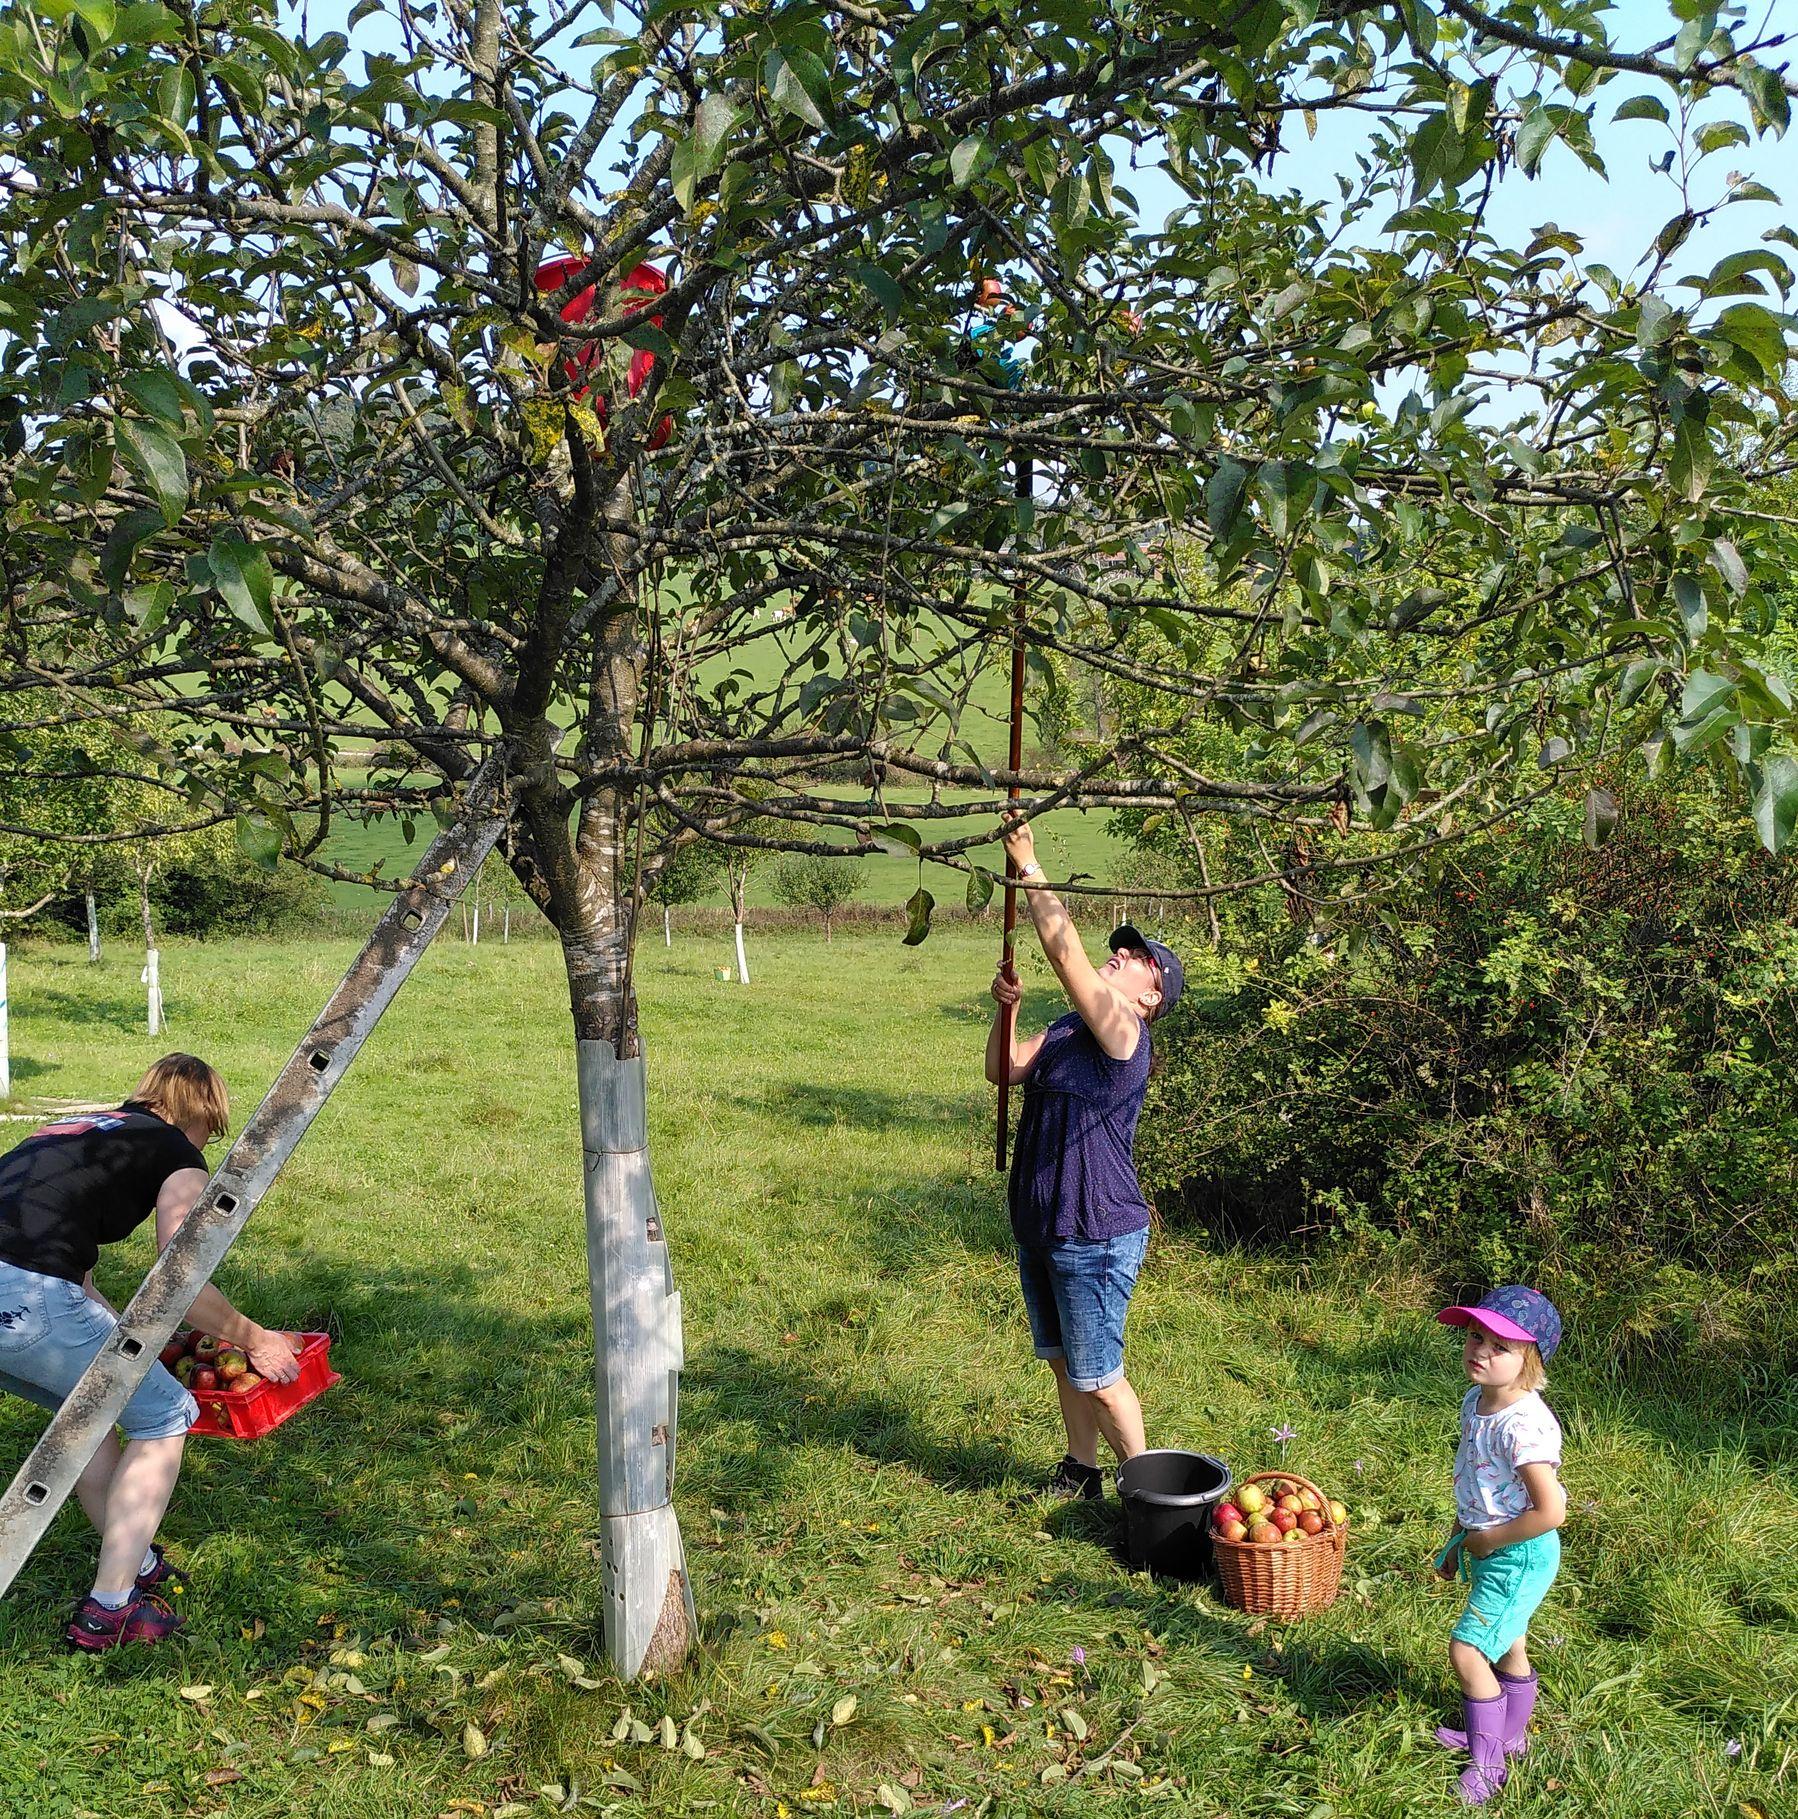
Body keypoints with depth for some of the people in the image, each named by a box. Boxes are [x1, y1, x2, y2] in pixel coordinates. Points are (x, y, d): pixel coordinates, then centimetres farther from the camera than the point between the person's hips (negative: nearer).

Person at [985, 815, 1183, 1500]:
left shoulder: (1123, 1033, -19)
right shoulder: (1067, 1029, 8)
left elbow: (1066, 953, -28)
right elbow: (1004, 1070, 10)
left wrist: (1030, 866, -27)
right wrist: (1006, 1006, -6)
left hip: (1095, 1237, -8)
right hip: (1040, 1226, 9)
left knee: (1098, 1376, 2)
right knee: (1062, 1361, 20)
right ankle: (1081, 1470, 36)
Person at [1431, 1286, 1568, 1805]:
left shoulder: (1525, 1426, -30)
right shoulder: (1476, 1402, -1)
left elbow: (1549, 1513, -31)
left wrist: (1486, 1540, -19)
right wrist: (1458, 1538, 17)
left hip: (1520, 1554, -9)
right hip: (1489, 1548, 9)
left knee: (1467, 1649, -6)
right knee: (1507, 1648, 25)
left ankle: (1487, 1766, 10)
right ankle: (1509, 1736, 44)